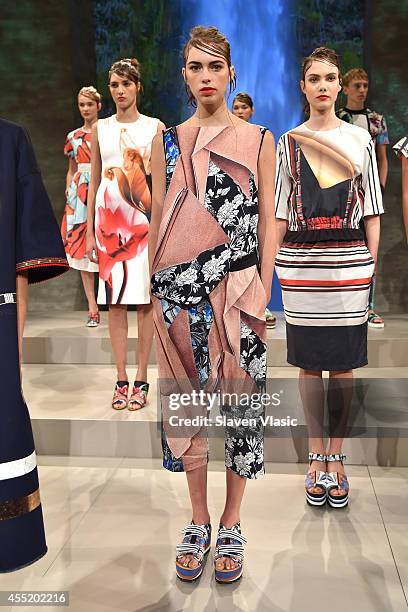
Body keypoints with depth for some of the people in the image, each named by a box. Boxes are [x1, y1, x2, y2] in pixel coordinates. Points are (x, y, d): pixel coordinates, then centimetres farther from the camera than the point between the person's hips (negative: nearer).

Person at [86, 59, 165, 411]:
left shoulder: (155, 127, 7)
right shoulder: (100, 129, 12)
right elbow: (94, 182, 12)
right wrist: (90, 232, 7)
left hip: (145, 216, -2)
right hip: (109, 216, 2)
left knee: (145, 299, -2)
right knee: (115, 300, 2)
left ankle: (142, 380, 7)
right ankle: (121, 380, 10)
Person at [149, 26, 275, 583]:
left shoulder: (259, 141, 5)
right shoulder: (166, 143, 10)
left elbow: (267, 222, 3)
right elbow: (157, 222, 10)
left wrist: (262, 291, -6)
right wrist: (155, 293, 5)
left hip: (236, 290, -2)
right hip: (179, 290, 2)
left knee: (239, 400, 3)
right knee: (189, 401, 8)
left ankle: (231, 526, 22)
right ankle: (199, 523, 26)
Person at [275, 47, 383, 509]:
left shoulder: (360, 139, 10)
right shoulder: (288, 142, 10)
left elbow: (371, 207, 8)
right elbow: (280, 210, 8)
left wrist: (373, 259, 0)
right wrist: (270, 260, 1)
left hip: (348, 259, 0)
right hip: (300, 262, 0)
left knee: (343, 361, 2)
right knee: (309, 361, 4)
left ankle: (336, 459, 15)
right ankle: (317, 458, 17)